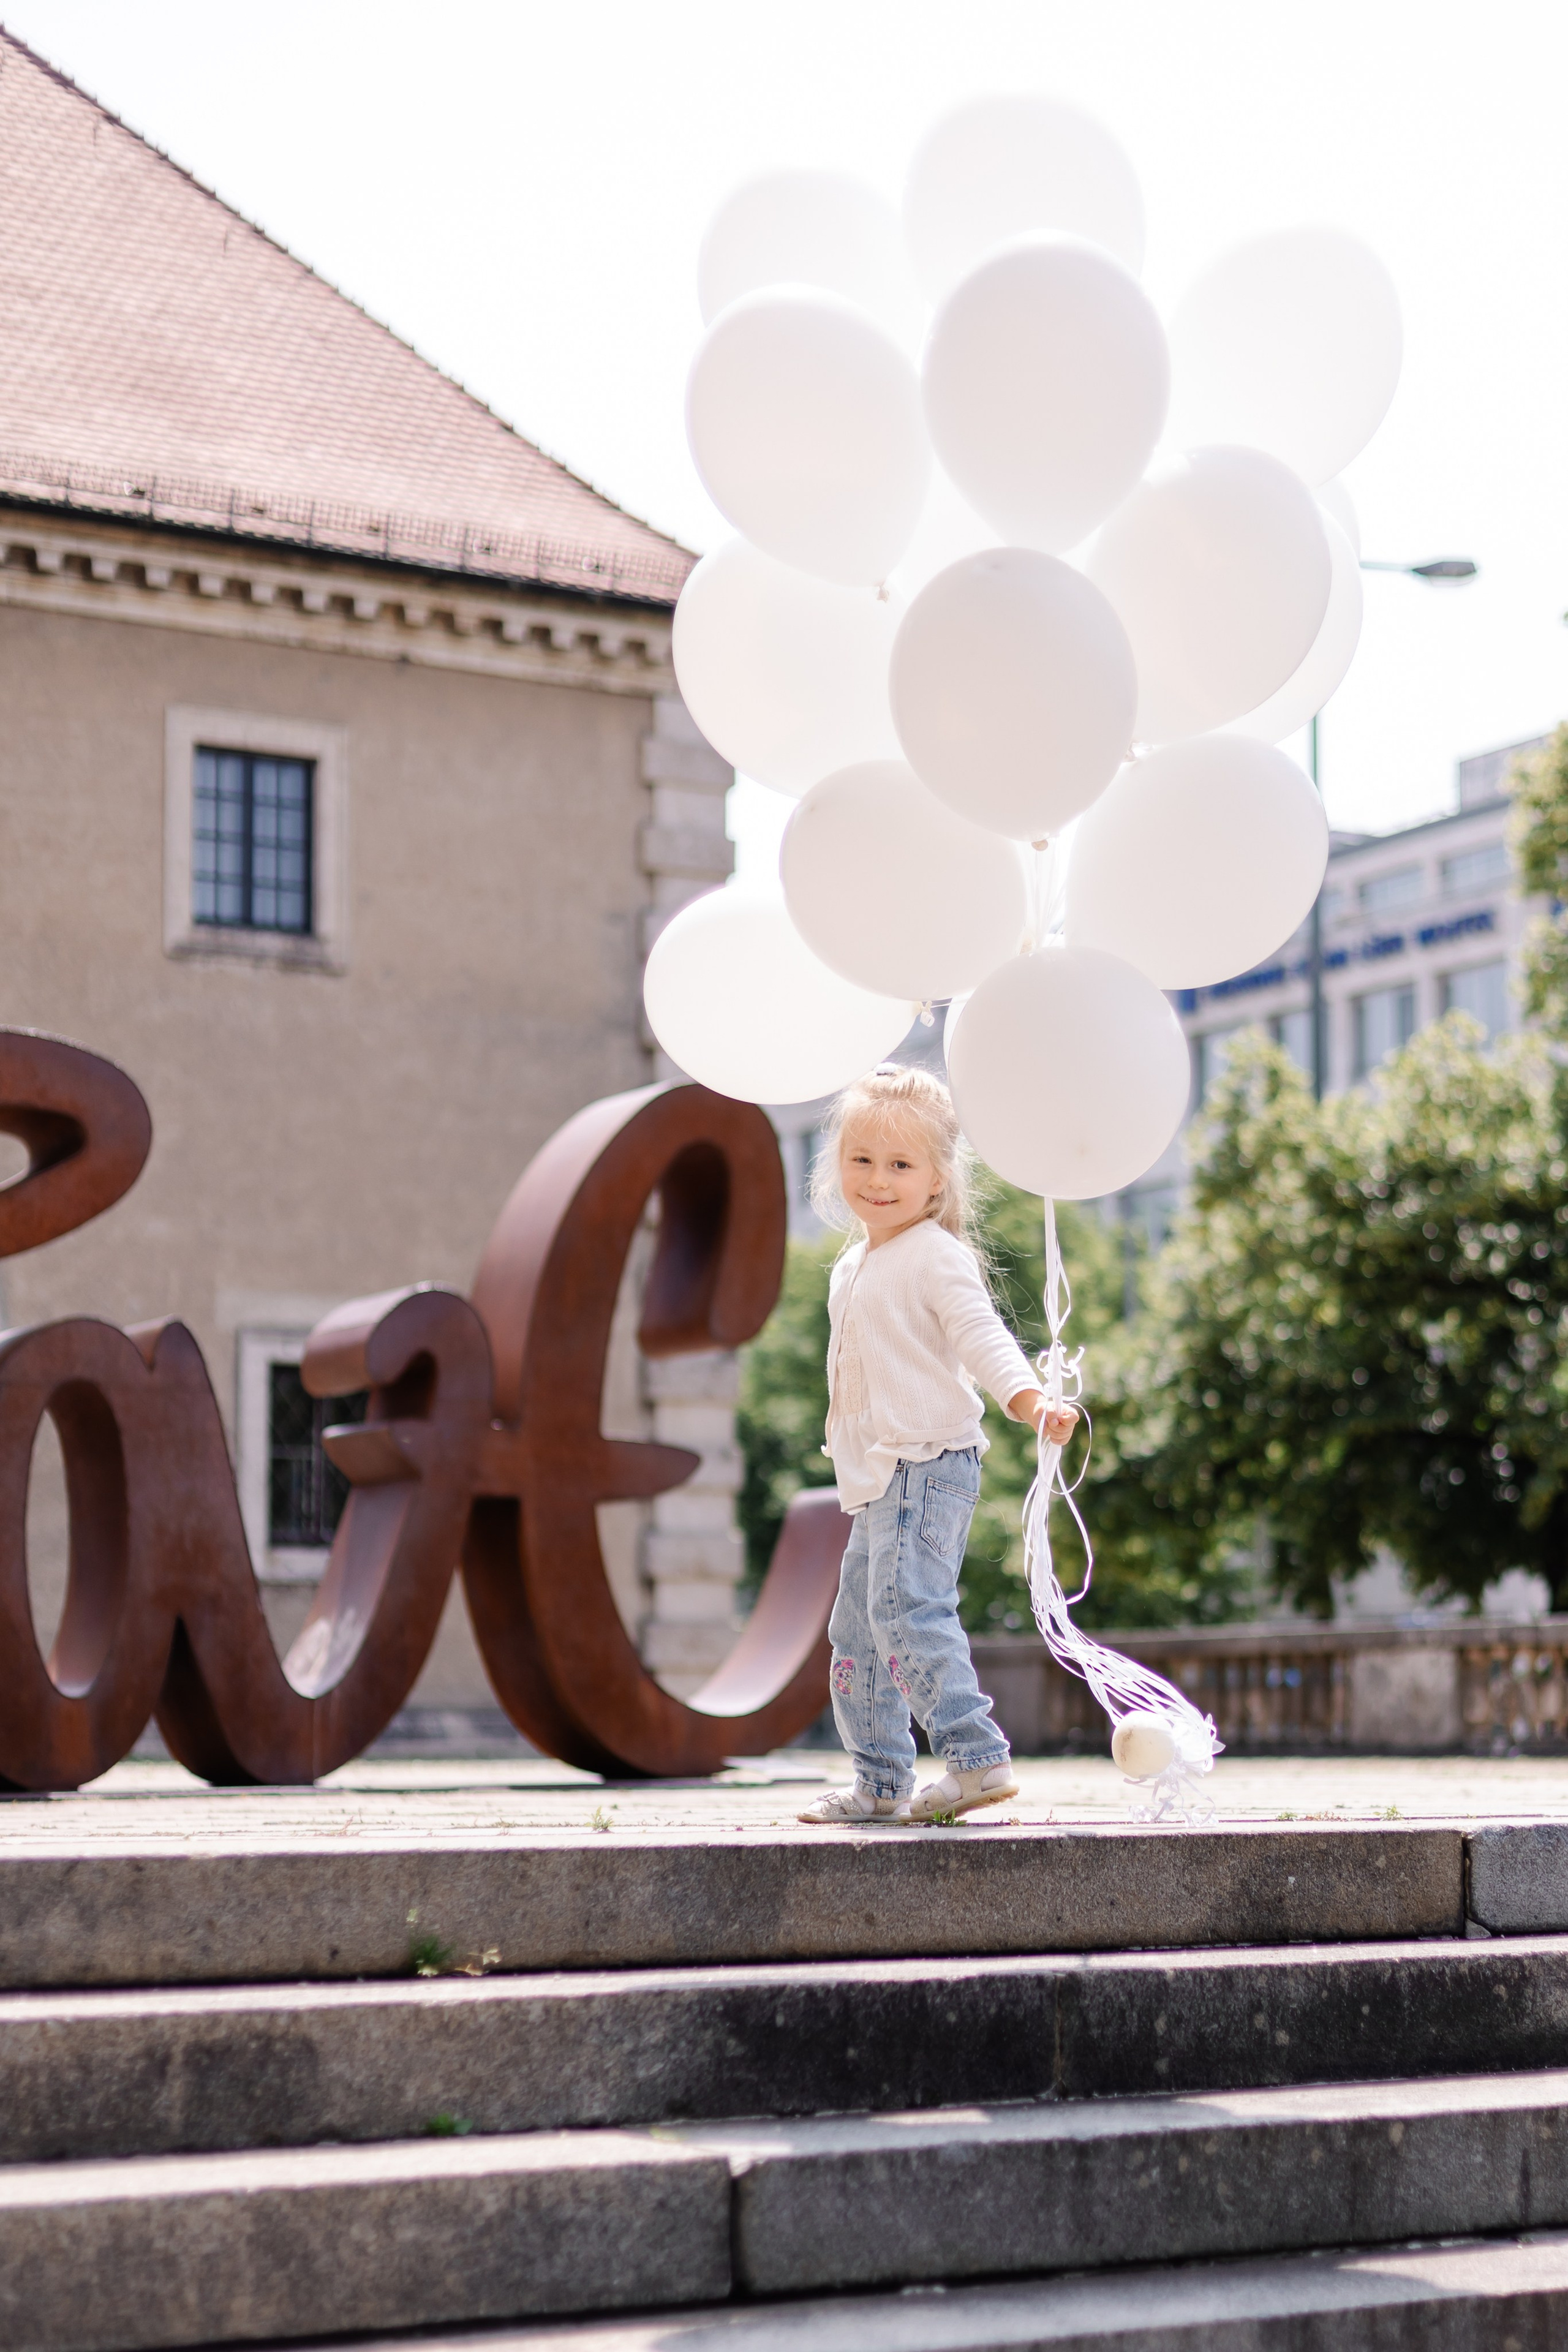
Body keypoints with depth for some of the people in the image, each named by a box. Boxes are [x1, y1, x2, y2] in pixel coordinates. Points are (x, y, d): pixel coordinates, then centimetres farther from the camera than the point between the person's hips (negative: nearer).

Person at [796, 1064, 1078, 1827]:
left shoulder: (936, 1256, -10)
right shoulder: (854, 1265, 16)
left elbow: (982, 1338, -20)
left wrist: (1034, 1403, -35)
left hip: (929, 1464, -10)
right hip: (878, 1477, 10)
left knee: (906, 1607, -23)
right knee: (855, 1628, 14)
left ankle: (976, 1757, -21)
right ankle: (880, 1780, 23)